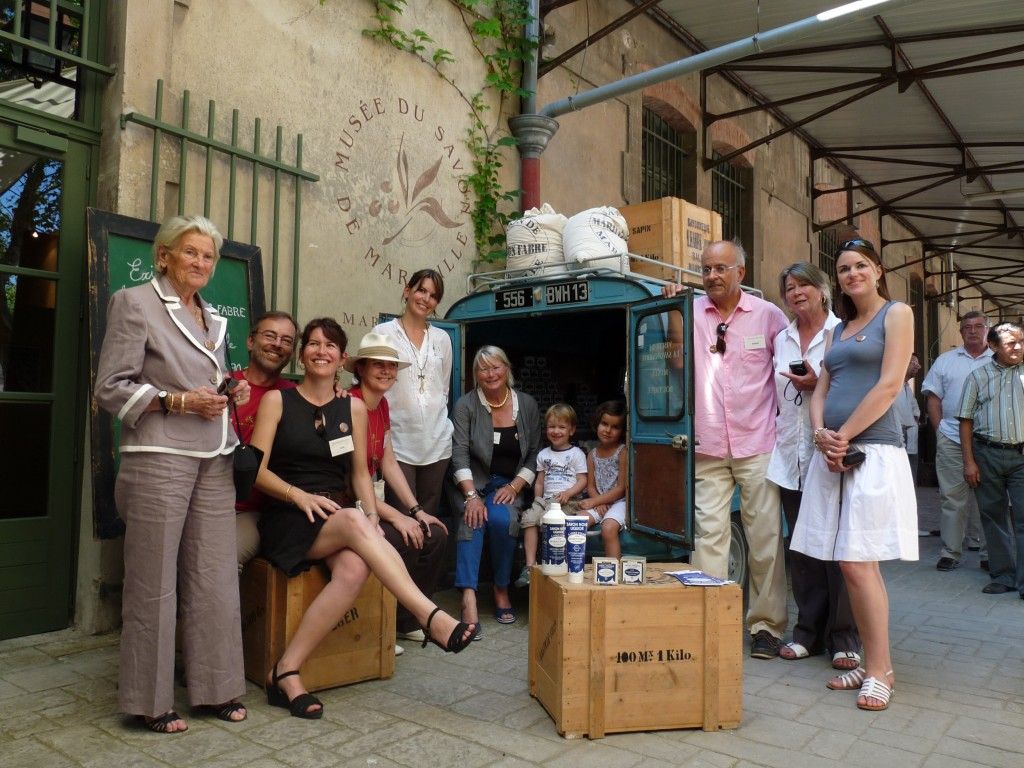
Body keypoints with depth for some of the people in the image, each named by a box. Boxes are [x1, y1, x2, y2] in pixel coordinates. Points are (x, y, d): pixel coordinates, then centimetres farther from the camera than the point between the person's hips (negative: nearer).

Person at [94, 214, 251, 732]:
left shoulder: (214, 319, 19)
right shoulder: (135, 303, -1)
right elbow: (111, 388, -6)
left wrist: (231, 395, 7)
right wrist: (179, 401, -15)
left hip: (215, 461, 6)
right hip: (159, 459, -6)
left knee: (215, 578, 7)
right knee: (154, 582, 2)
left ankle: (214, 688, 19)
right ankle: (149, 700, 16)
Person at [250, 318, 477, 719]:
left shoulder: (353, 408, 13)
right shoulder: (277, 400, 4)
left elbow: (360, 473, 11)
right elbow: (257, 470, -2)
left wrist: (373, 518, -5)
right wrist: (300, 496, -18)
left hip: (340, 516, 3)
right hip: (287, 520, -3)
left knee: (355, 569, -32)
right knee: (354, 522, -34)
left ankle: (286, 672, -22)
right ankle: (431, 617, -38)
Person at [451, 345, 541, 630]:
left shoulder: (527, 405, 3)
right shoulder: (465, 405, -4)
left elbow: (534, 455, 6)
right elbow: (459, 455, -10)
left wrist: (514, 487, -9)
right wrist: (471, 495, -23)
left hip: (509, 484, 1)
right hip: (471, 483, -1)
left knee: (502, 519, -29)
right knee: (473, 519, -31)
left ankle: (502, 590, -9)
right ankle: (469, 596, -37)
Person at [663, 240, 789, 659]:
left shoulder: (768, 315, 3)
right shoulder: (691, 312, 4)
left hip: (757, 444, 0)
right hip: (707, 446, 1)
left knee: (766, 536, 4)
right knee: (708, 534, 2)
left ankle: (766, 625, 16)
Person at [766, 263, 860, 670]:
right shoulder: (781, 340, 14)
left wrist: (818, 385, -15)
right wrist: (775, 429, 10)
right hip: (791, 455, 5)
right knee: (802, 548, 10)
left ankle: (844, 638, 11)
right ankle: (808, 632, 21)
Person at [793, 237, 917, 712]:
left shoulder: (896, 314, 2)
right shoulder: (838, 329, 20)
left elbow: (889, 386, -9)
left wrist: (843, 436, -10)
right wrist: (821, 435, -4)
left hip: (872, 451, -6)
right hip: (832, 454, 6)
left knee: (858, 562, -9)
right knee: (849, 563, 7)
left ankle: (880, 671, 3)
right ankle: (870, 663, 17)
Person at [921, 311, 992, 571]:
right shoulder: (945, 360, 10)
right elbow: (932, 397, 8)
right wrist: (939, 430, -1)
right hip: (951, 441, 0)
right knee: (951, 497, 1)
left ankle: (989, 552, 16)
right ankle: (950, 552, 9)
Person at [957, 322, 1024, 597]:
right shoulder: (978, 376, 5)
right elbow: (966, 420, 3)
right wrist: (969, 461, -3)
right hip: (987, 453, 0)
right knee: (994, 516, 7)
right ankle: (1002, 575, 18)